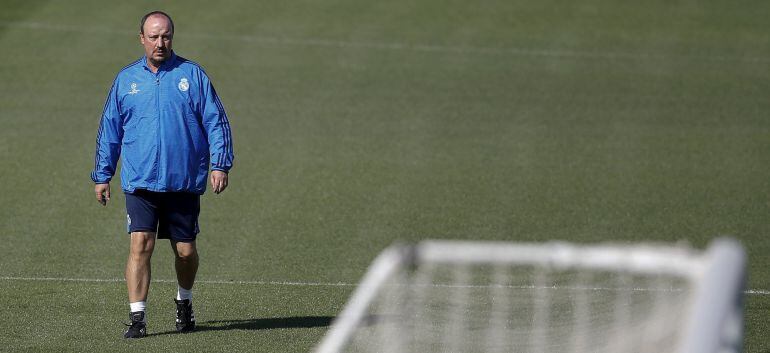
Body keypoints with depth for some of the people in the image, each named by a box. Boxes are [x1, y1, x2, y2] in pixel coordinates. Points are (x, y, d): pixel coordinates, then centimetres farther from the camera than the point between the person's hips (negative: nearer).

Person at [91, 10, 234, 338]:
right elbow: (109, 130, 15)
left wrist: (219, 164, -7)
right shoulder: (126, 79, 8)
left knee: (185, 251, 7)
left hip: (184, 183, 0)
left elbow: (216, 122, 2)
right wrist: (102, 175, 12)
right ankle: (137, 317, -11)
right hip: (140, 182, 0)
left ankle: (184, 302, 34)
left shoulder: (192, 74, 3)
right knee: (140, 245, -13)